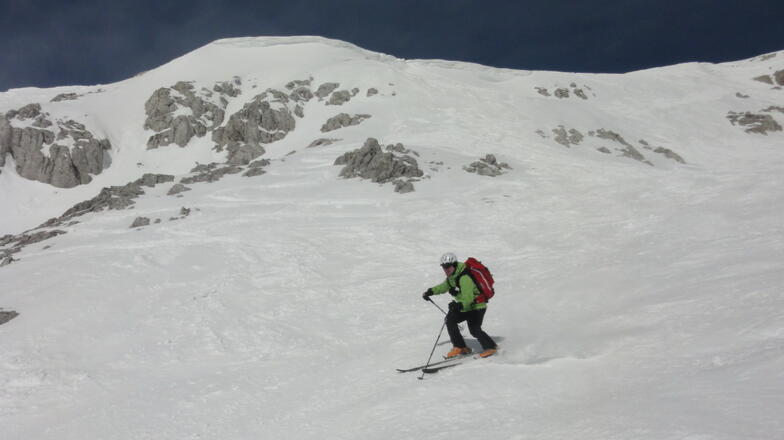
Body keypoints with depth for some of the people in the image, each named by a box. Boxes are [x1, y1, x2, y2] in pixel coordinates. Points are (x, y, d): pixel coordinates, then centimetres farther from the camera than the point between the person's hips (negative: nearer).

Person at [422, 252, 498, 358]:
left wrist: (460, 305, -56)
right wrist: (430, 291, 18)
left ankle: (491, 347, 4)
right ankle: (459, 347, 6)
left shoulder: (464, 278, -29)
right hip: (464, 306, 9)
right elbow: (445, 286, 23)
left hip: (476, 305, -9)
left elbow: (468, 297, -40)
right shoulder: (452, 275, 2)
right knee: (450, 319, -2)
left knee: (474, 330, -16)